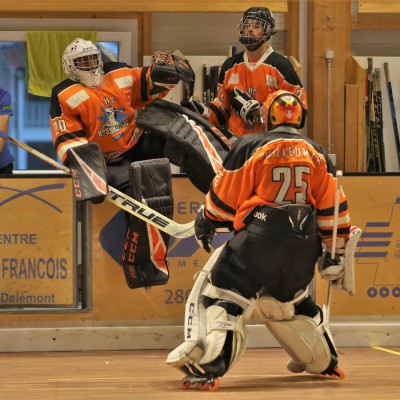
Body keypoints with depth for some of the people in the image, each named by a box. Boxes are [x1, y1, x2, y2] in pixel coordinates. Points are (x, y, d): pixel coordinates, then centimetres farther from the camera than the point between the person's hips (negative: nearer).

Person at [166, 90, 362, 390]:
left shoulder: (250, 147, -2)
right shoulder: (316, 153, 11)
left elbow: (225, 195, 0)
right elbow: (332, 207, 10)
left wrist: (206, 223, 18)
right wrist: (337, 250, 18)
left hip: (260, 238, -5)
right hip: (304, 242, 5)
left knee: (223, 294, -6)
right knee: (289, 300, 29)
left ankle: (208, 365, -27)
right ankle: (324, 362, 37)